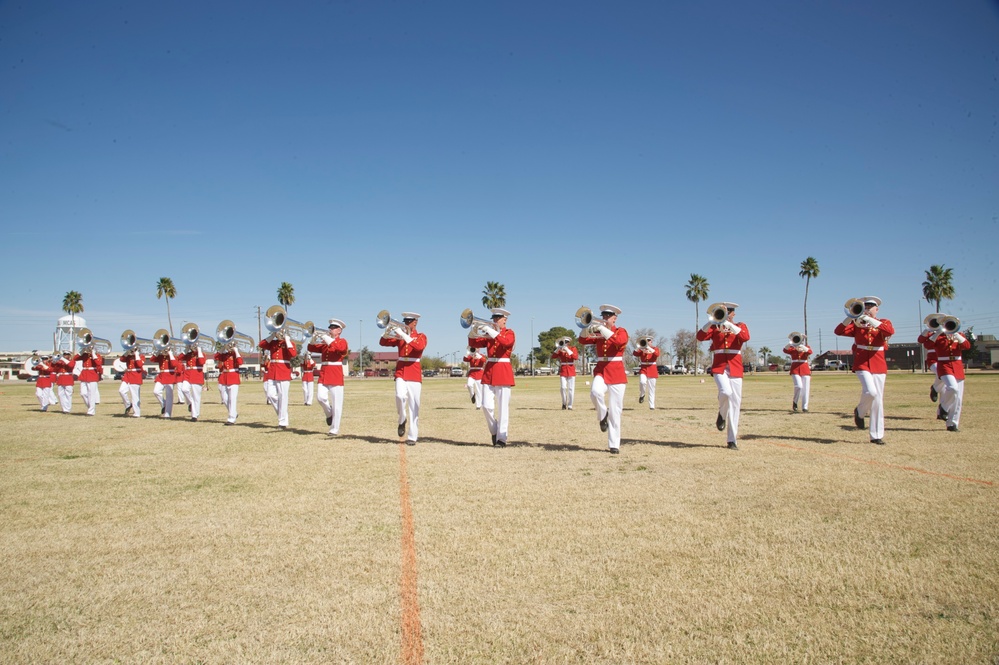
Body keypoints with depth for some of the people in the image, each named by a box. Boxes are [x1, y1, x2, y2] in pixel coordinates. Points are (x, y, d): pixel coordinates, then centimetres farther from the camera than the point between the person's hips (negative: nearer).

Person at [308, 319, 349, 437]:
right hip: (323, 374, 4)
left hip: (336, 375, -4)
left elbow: (340, 348, -21)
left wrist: (328, 339, -24)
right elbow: (311, 348, 12)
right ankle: (329, 414, 21)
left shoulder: (342, 341, 2)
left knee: (336, 403, -3)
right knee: (321, 398, -11)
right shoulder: (324, 342, 18)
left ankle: (334, 430, 3)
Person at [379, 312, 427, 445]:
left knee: (414, 406, -3)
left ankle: (412, 437, 1)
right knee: (400, 396, -24)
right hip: (400, 371, 2)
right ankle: (402, 420, 3)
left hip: (414, 372, -2)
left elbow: (419, 346, -19)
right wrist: (388, 331, -9)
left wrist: (404, 335, -24)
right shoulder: (400, 336, 15)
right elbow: (383, 342, 9)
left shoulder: (421, 336, 4)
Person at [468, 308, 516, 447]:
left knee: (502, 407, -3)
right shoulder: (488, 334, 16)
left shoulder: (509, 333, 2)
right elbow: (473, 343, 7)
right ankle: (494, 432, 18)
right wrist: (475, 332, -10)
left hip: (503, 372, -4)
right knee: (486, 406, -2)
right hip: (488, 371, 4)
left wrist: (491, 331, -26)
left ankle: (502, 438, 2)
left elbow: (506, 342, -22)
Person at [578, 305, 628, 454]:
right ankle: (603, 416, -3)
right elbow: (583, 340, 2)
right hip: (600, 370, 3)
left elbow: (619, 341, -22)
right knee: (595, 392, -32)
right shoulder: (598, 333, 14)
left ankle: (614, 445, 5)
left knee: (615, 411, -2)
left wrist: (602, 328, -23)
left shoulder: (621, 331, 1)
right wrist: (589, 327, -12)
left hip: (617, 373, -3)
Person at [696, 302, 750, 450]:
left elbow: (745, 337, -13)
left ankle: (732, 440, 7)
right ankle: (722, 415, 5)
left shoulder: (740, 326, 10)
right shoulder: (714, 327, 11)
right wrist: (711, 322, -17)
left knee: (735, 403, 0)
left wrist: (729, 325, -21)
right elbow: (700, 337, -7)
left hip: (735, 369, 1)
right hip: (719, 367, -1)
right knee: (725, 392, -28)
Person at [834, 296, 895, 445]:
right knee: (870, 391, -24)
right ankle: (860, 412, 9)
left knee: (878, 400, 2)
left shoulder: (883, 322, 6)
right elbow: (838, 331, -7)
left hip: (878, 364, 1)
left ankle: (877, 436, 9)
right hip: (862, 363, -1)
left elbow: (890, 331, -18)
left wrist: (870, 320, -25)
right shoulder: (857, 323, 7)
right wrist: (851, 317, -17)